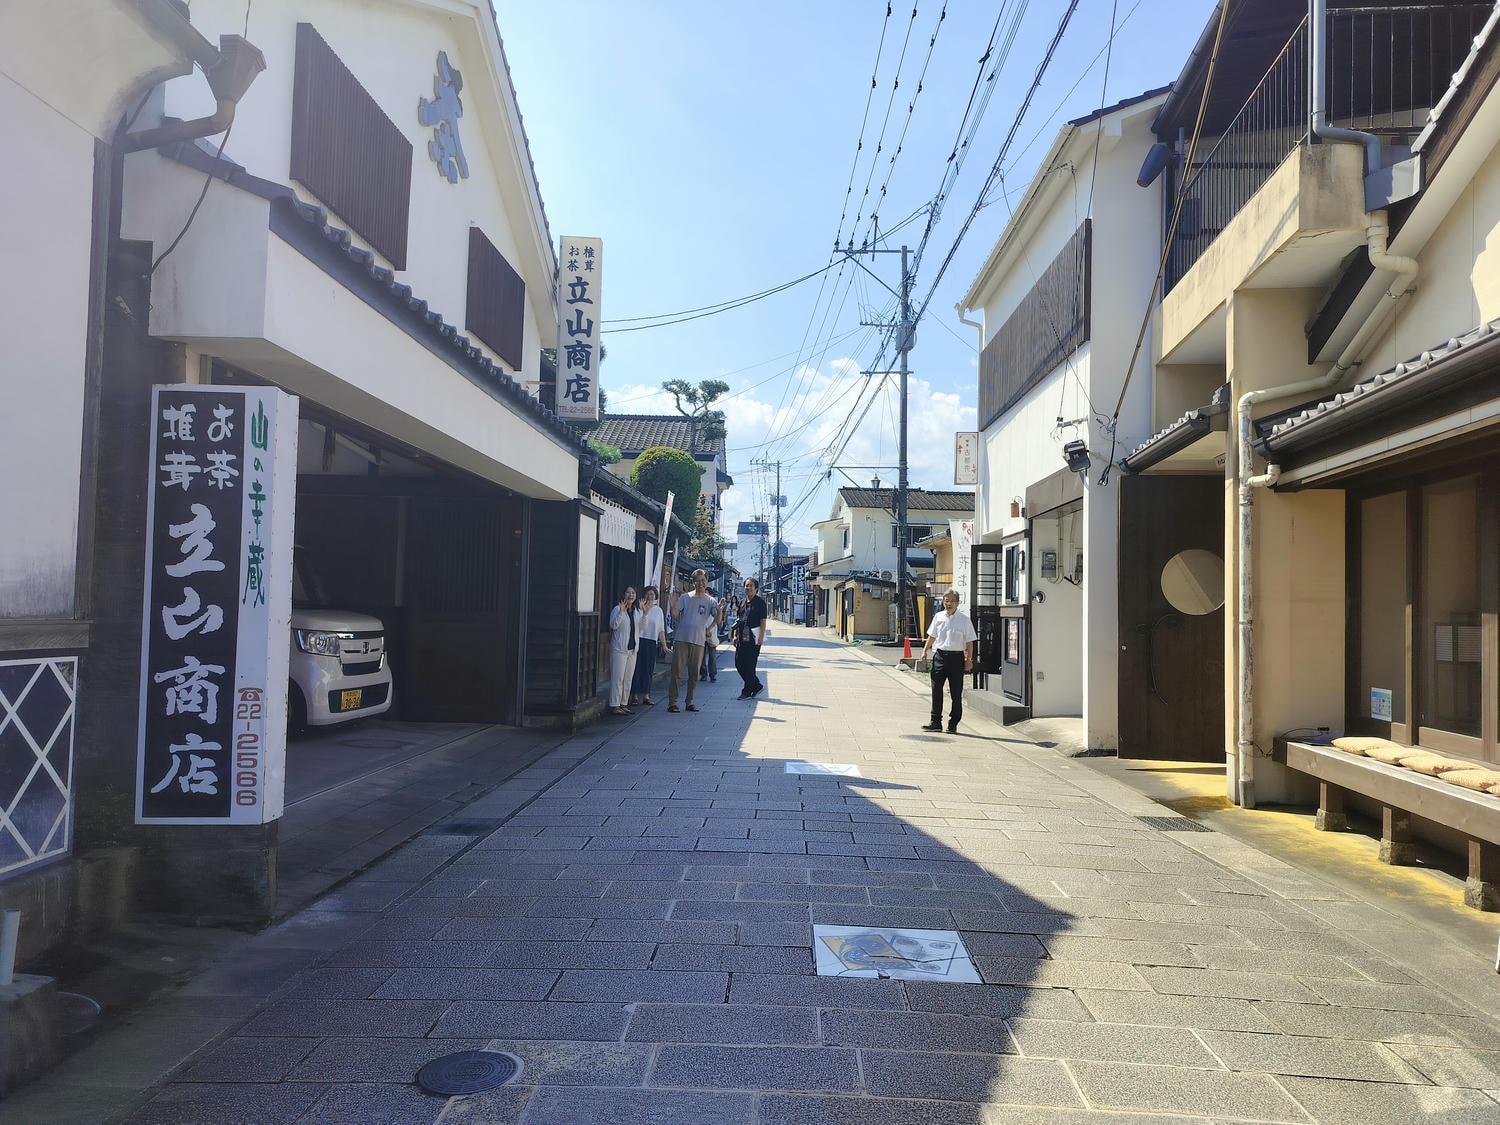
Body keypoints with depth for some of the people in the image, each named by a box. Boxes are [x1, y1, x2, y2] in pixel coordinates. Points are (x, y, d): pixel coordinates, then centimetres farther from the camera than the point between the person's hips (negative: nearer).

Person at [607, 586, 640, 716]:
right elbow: (613, 625, -16)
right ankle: (614, 705, -3)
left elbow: (643, 627, 3)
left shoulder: (637, 612, 13)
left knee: (628, 679, 9)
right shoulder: (617, 609, -4)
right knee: (618, 678, -7)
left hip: (633, 649, 6)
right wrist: (621, 612, -25)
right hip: (619, 648, -6)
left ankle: (623, 704, 16)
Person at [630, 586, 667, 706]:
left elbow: (661, 629, 15)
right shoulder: (640, 608, -3)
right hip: (640, 640, -4)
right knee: (637, 667, -4)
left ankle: (646, 695, 12)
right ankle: (635, 695, 4)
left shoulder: (658, 610, 12)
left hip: (652, 643, 4)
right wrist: (645, 612, -25)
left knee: (649, 669, 6)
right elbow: (642, 625, -12)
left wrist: (664, 644, 12)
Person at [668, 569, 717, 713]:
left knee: (694, 674, 8)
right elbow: (675, 615, 0)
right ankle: (672, 702, 2)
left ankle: (689, 702, 19)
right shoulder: (685, 597, 4)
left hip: (698, 641, 2)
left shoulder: (710, 601, 5)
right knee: (677, 672, -2)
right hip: (681, 640, -2)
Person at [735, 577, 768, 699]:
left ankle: (747, 692, 6)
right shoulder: (742, 603, 16)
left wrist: (761, 637, -16)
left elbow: (763, 621, -8)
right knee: (738, 663, 7)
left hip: (754, 638, -7)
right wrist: (735, 635, 12)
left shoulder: (760, 602, -3)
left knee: (750, 665, -3)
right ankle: (757, 686, 19)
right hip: (742, 638, 7)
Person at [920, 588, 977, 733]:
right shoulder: (938, 617, 9)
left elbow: (969, 642, 0)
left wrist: (969, 660, -5)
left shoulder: (964, 619, 0)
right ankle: (936, 722, 9)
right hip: (940, 655, 3)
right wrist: (925, 650, 9)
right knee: (936, 690, 2)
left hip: (957, 657, -3)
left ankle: (953, 725, 11)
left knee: (956, 693, 3)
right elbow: (932, 636, 18)